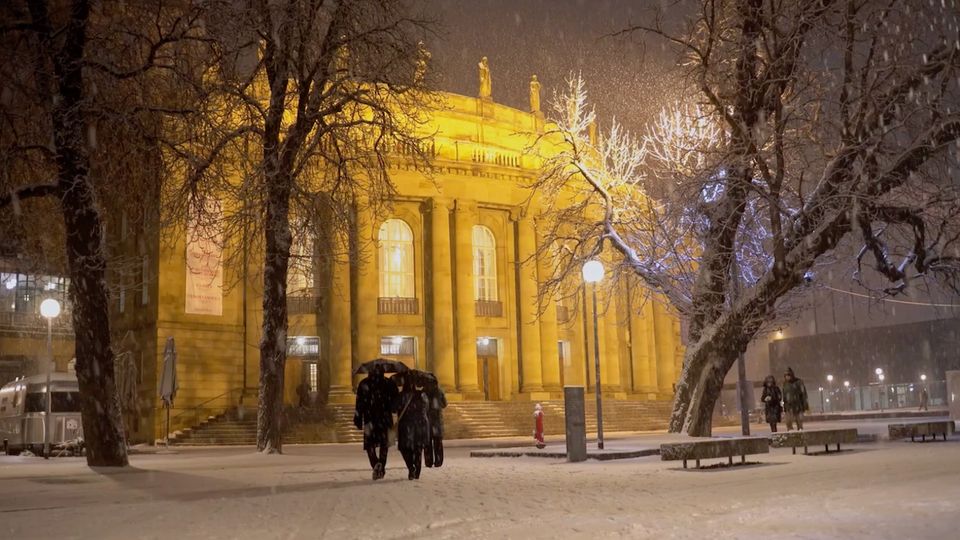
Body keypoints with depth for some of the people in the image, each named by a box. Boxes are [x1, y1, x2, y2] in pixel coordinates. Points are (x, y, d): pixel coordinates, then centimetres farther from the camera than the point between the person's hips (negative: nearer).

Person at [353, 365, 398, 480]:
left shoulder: (364, 384, 1)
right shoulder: (389, 383, 3)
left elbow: (359, 403, 0)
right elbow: (395, 401, 3)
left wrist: (357, 419, 3)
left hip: (369, 418, -1)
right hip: (385, 418, 1)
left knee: (370, 444, 4)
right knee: (384, 444, 14)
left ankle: (376, 464, -21)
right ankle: (382, 466, 1)